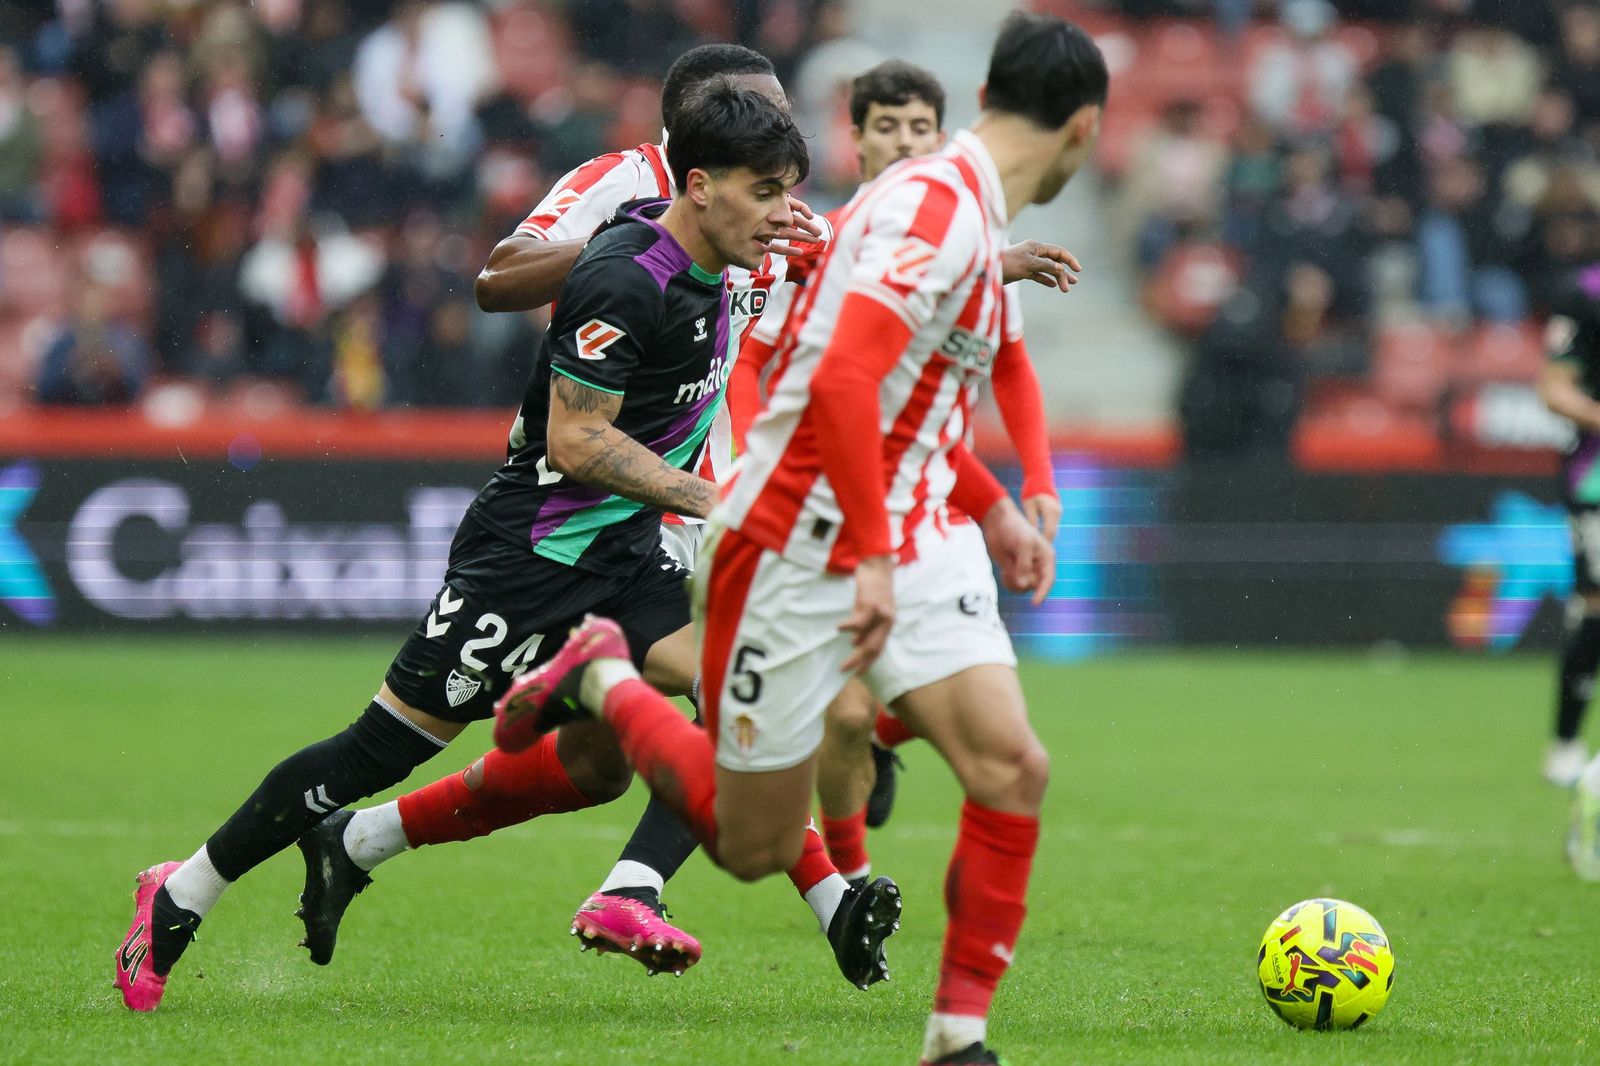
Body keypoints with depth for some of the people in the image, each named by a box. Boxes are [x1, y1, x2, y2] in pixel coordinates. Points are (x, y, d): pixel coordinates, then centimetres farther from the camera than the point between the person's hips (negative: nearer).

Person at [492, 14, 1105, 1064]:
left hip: (902, 551, 8)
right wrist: (871, 561, -31)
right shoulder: (936, 207, -21)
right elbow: (842, 384, -32)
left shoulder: (966, 212, 11)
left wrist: (993, 507, 29)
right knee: (753, 847, 5)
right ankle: (603, 680, 29)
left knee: (1013, 767, -11)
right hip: (795, 554, -8)